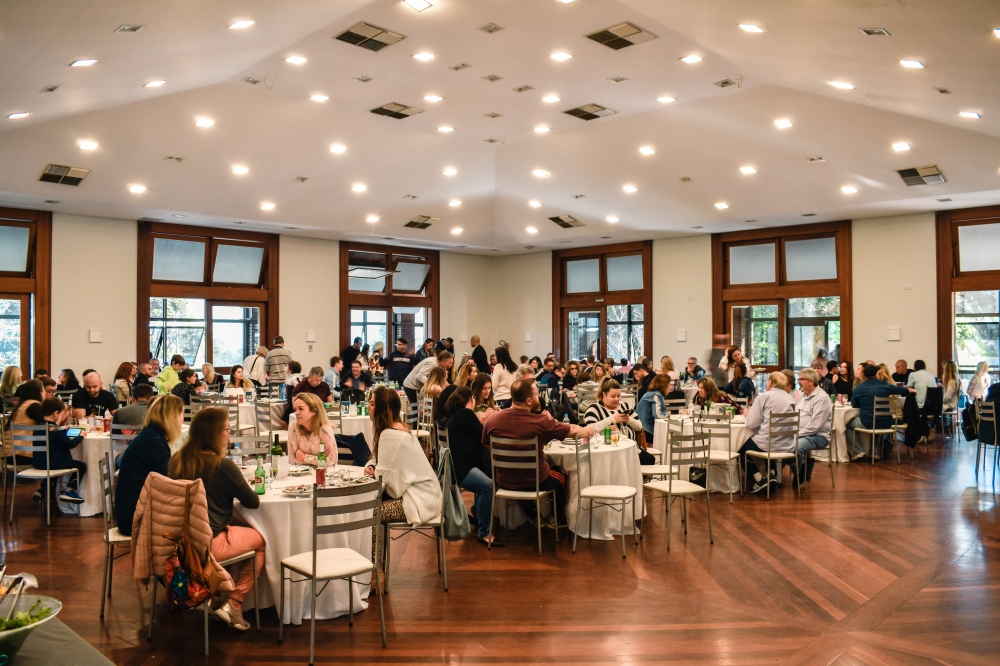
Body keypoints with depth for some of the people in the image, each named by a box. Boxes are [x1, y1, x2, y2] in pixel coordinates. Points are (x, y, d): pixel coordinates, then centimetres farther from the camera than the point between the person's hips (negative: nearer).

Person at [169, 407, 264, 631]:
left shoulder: (177, 460, 0)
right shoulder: (222, 464, -18)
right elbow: (253, 502, -7)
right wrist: (241, 488, 13)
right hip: (208, 544, -7)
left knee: (238, 529, 28)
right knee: (260, 540, 17)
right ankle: (233, 604, 10)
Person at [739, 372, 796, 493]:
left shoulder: (764, 397, -7)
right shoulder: (791, 399, 8)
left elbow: (751, 424, -9)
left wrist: (748, 414, 11)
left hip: (767, 445, -6)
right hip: (787, 447, 6)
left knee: (741, 448, 21)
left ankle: (759, 479, 10)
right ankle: (770, 473, 21)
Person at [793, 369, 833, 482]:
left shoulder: (821, 398, -14)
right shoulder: (802, 396, 15)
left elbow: (815, 425, -21)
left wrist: (798, 434, -18)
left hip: (818, 436, -9)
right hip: (801, 434, 9)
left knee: (796, 446, -33)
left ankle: (799, 476, -9)